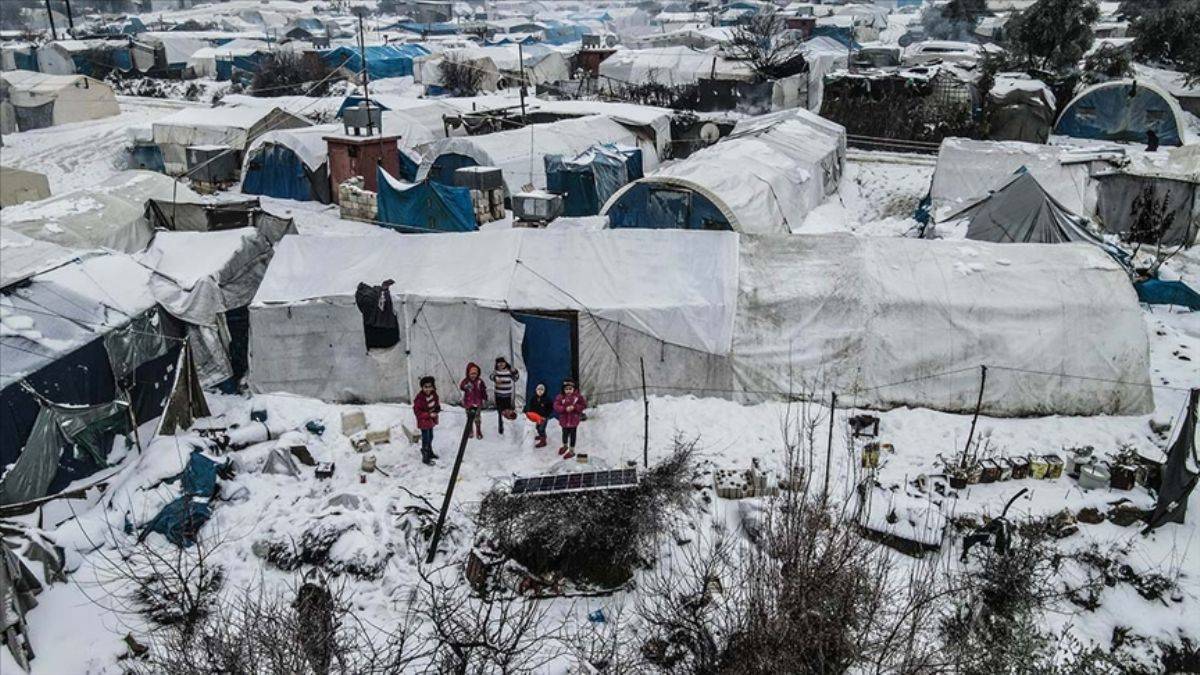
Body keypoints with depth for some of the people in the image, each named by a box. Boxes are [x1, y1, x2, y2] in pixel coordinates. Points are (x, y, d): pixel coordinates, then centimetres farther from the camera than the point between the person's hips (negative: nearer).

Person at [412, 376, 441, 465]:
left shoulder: (433, 394, -5)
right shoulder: (419, 398, -27)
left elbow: (436, 403, 14)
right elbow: (417, 412, -23)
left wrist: (437, 408, -9)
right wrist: (429, 414, -27)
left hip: (431, 420, 8)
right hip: (424, 422, -8)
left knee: (430, 437, 24)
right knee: (426, 439, -1)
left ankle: (429, 452, 43)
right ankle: (425, 457, 12)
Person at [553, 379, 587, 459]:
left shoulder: (578, 396, -10)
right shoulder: (560, 397, -9)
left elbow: (584, 405, -7)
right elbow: (556, 407, -14)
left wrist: (574, 407, -21)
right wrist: (565, 408, -28)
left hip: (574, 420, -2)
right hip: (564, 419, 2)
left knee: (572, 435, 6)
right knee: (565, 433, 20)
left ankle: (572, 451, 19)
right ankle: (565, 446, 47)